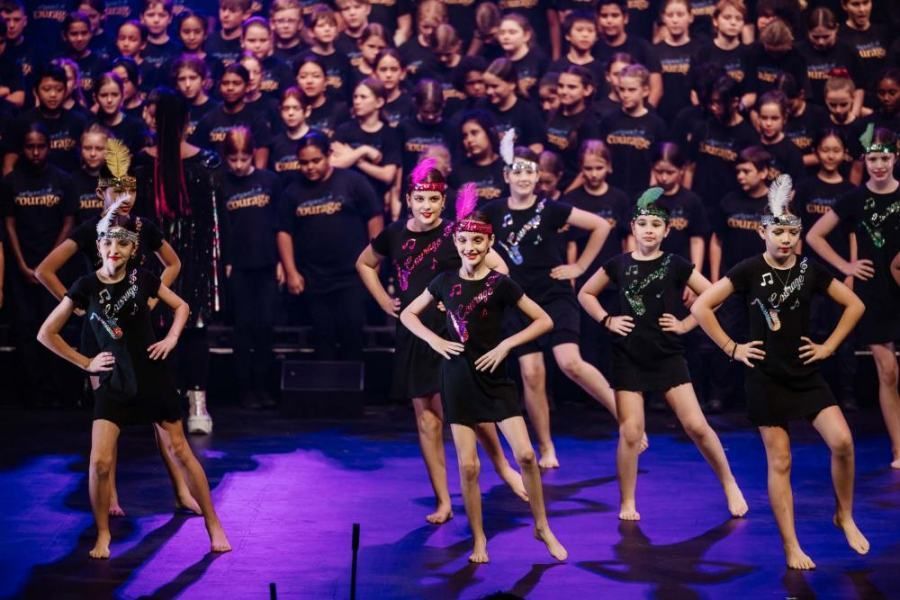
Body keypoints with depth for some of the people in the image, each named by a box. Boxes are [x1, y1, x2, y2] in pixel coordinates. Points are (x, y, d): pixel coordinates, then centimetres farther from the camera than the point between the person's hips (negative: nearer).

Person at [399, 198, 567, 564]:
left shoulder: (500, 284, -6)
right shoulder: (445, 282, 1)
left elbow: (544, 321, -3)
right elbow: (408, 315, 13)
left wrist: (505, 345, -11)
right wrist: (434, 341, -3)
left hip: (495, 377, -2)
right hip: (458, 378, 2)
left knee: (525, 454, -10)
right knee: (468, 466, 1)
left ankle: (543, 527, 9)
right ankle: (478, 539, 15)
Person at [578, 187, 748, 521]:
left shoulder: (676, 265, -2)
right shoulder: (618, 264, 1)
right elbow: (586, 294, 13)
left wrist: (686, 324, -2)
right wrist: (607, 320, 1)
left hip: (668, 356, 0)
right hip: (628, 358, 0)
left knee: (696, 425, -6)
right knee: (631, 433, -4)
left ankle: (729, 485, 11)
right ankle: (627, 503, 10)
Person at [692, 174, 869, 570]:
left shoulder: (810, 269, 1)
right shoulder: (749, 270, -8)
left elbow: (855, 305, 11)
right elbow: (700, 307, -7)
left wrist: (829, 346, 4)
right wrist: (731, 348, -7)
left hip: (807, 374, 3)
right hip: (766, 378, -3)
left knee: (842, 442, -13)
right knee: (780, 462, 1)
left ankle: (845, 517, 11)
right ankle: (791, 546, 8)